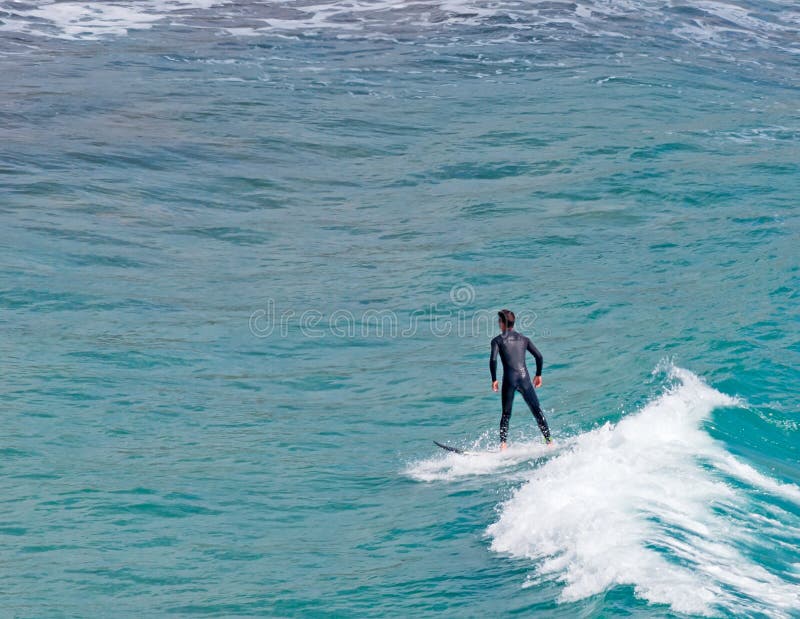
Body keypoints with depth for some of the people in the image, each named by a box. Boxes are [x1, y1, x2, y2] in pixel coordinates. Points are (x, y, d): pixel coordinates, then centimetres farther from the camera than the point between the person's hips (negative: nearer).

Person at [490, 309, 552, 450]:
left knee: (506, 415, 9)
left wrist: (494, 379, -1)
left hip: (509, 380, -2)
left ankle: (503, 445, -3)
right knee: (537, 412, 8)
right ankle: (549, 441, 4)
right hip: (525, 379, 2)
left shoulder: (497, 340, 5)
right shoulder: (523, 339, 14)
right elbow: (539, 356, 7)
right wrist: (538, 374, 18)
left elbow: (493, 360, -9)